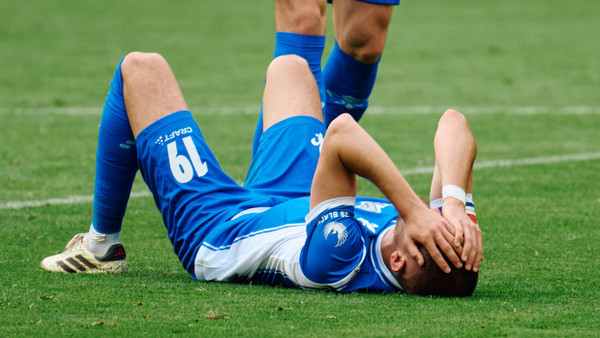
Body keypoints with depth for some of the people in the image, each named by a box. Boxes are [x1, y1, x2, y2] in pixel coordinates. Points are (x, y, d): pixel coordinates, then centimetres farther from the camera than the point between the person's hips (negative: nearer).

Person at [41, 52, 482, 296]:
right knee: (288, 66, 28)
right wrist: (454, 204, -50)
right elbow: (453, 124, -34)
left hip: (214, 229, -6)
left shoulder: (341, 266, -49)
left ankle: (102, 247, 24)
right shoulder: (449, 248, -33)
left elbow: (340, 134, -58)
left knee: (141, 69, 6)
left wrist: (415, 210, -60)